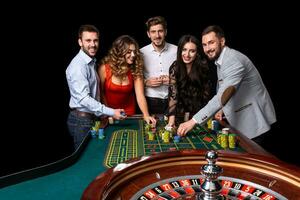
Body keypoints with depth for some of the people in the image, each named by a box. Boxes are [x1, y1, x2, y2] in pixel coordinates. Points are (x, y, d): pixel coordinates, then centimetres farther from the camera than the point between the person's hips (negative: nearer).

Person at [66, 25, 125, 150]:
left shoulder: (91, 62, 10)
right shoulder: (78, 65, -20)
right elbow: (84, 98, -26)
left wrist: (103, 114, 11)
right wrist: (111, 112, -26)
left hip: (90, 117, 9)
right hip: (81, 120, -9)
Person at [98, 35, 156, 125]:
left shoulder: (136, 70, -16)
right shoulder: (105, 68, -19)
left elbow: (140, 96, -20)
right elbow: (100, 92, -8)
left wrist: (146, 115, -33)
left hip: (129, 112, 1)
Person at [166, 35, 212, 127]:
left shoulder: (203, 66, -16)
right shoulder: (175, 67, -16)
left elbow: (207, 92, -7)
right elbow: (173, 94, -21)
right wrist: (172, 118, -32)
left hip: (200, 111, 0)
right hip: (181, 112, 0)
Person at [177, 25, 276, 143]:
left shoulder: (234, 60, -25)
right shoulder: (220, 60, 7)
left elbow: (222, 96, -35)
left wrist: (193, 121, -38)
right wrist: (223, 109, 0)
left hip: (254, 120, -9)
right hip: (241, 120, 9)